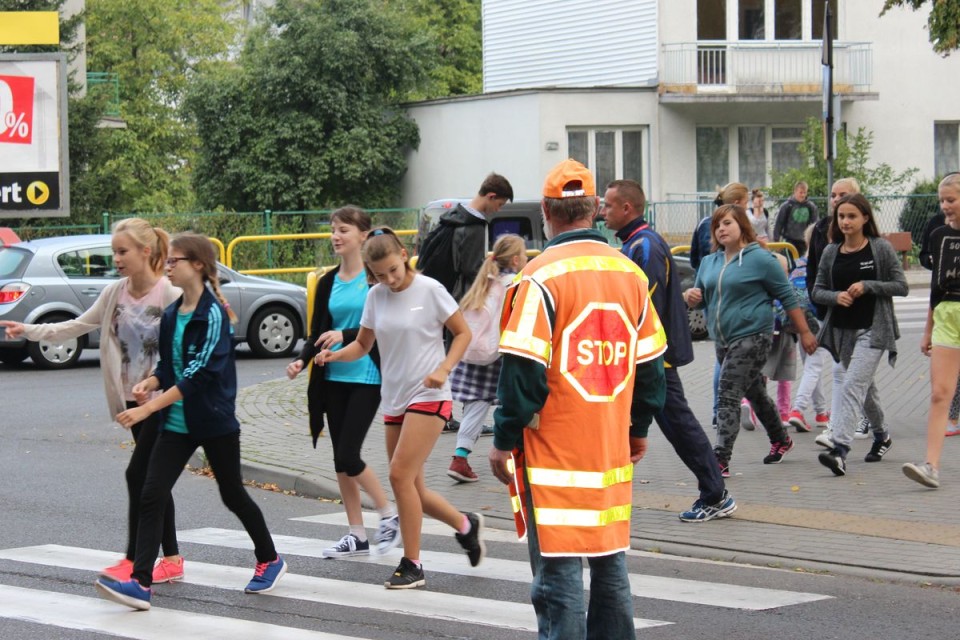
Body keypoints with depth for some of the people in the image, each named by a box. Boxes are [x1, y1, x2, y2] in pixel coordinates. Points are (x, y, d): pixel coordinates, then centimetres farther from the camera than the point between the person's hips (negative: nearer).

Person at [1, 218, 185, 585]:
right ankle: (172, 559, 16)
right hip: (132, 401, 7)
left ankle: (133, 560, -2)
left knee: (137, 474, -10)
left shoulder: (170, 296, -15)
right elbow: (77, 327, 6)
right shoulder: (114, 294, 4)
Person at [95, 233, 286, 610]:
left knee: (233, 495, 10)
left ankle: (269, 560, 33)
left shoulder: (213, 314, -16)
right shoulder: (171, 314, 7)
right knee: (151, 497, -7)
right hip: (177, 423, 6)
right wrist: (150, 384, -5)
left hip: (215, 423, -6)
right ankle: (141, 583, -12)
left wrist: (149, 407, -27)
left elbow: (199, 374, -24)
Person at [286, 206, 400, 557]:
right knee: (340, 458, 7)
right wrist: (302, 360, -7)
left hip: (366, 377, -6)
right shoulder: (328, 282, 10)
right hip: (334, 377, 6)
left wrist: (345, 336, -22)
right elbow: (317, 333, 11)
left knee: (348, 455, -11)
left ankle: (389, 514, 9)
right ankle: (356, 535, 15)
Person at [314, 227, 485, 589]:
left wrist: (443, 369, -17)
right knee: (411, 487, 8)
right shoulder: (376, 297, 5)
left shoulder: (429, 290, -9)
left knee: (400, 475, -15)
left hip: (428, 397, -6)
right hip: (394, 400, 6)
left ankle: (412, 565, -6)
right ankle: (465, 525, 34)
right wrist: (334, 355, -8)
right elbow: (363, 345, 13)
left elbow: (463, 333, -2)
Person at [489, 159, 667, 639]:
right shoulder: (630, 274, 6)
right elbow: (650, 362, 14)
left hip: (553, 455, -6)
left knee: (558, 578, -3)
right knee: (610, 569, 15)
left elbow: (523, 370, -15)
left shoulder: (541, 278, -13)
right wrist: (639, 430, 26)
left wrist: (504, 441, -6)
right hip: (613, 452, 6)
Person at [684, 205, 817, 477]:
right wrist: (691, 296, -6)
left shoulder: (761, 259, -8)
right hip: (723, 340, 7)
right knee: (753, 392, 21)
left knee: (729, 395, -16)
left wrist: (804, 332, -2)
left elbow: (787, 296, -4)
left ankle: (721, 459, -19)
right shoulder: (709, 263, 11)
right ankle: (780, 440, 41)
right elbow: (700, 301, 19)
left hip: (752, 337, -7)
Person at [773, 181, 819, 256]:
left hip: (803, 242, 3)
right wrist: (776, 240, -3)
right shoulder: (787, 206, -5)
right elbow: (778, 224, -2)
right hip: (789, 241, -3)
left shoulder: (811, 207, 2)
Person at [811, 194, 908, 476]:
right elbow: (818, 291, 10)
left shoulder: (881, 249, -5)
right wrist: (836, 296, -11)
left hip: (872, 329, -5)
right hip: (842, 329, 5)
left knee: (853, 386, -18)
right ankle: (881, 435, 41)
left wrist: (868, 286, -16)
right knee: (864, 387, 19)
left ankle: (840, 448, -27)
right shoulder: (831, 253, 6)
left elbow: (901, 286, -4)